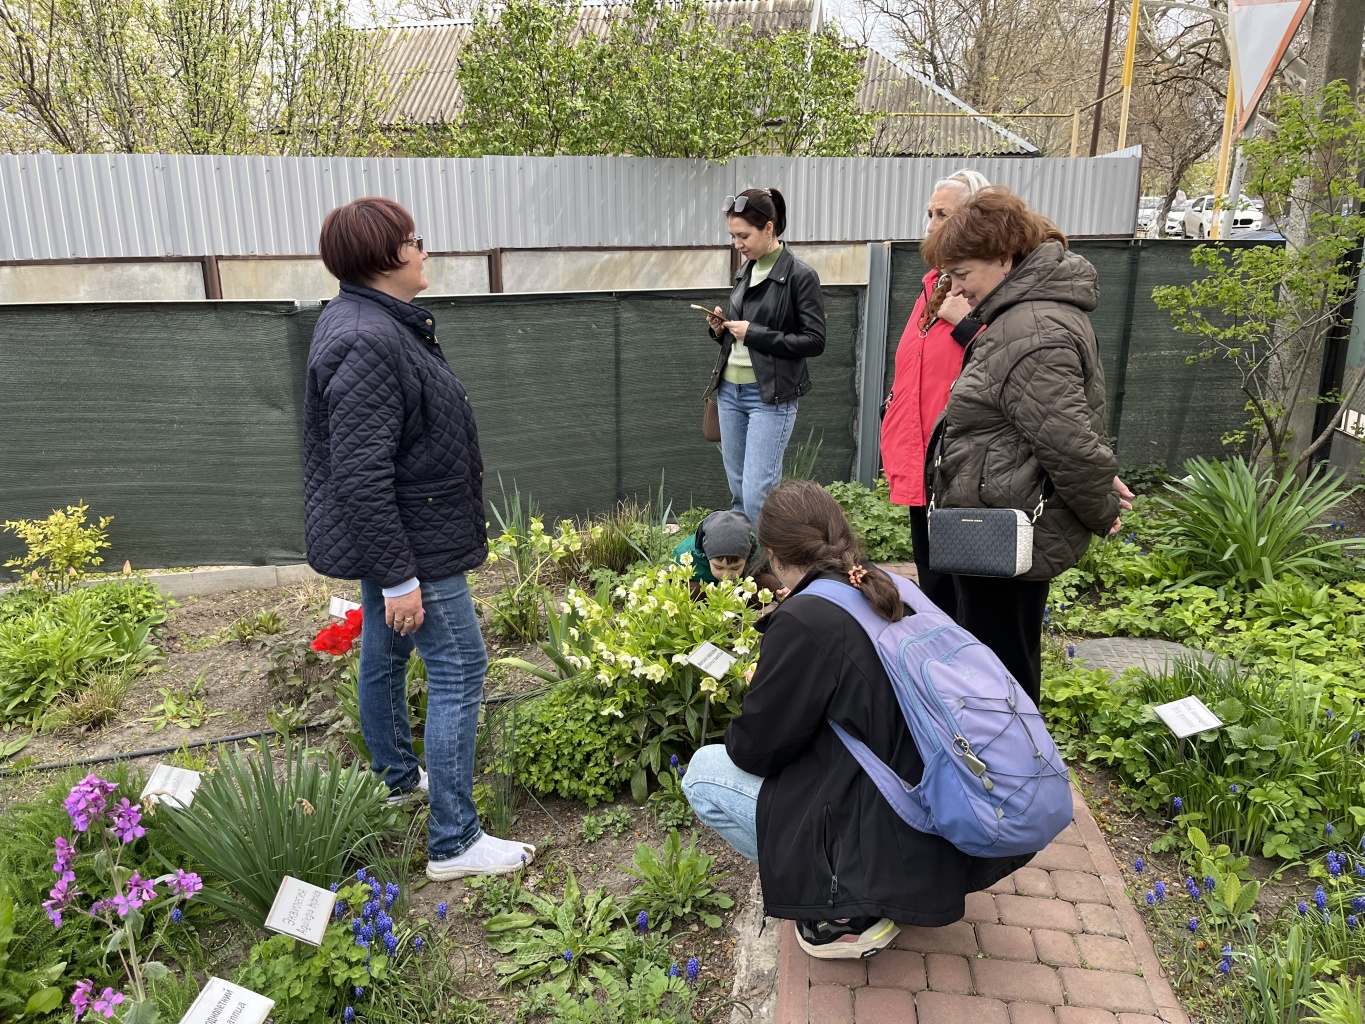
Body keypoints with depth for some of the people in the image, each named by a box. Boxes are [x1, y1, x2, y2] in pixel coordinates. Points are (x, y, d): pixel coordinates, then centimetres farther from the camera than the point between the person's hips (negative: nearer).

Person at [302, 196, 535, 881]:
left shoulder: (370, 322, 9)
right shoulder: (369, 343, -26)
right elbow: (362, 476, -28)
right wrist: (399, 577, -25)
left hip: (389, 533, 11)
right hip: (409, 542, -11)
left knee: (385, 652, 22)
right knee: (459, 670, -4)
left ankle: (397, 775, 43)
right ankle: (454, 843, 5)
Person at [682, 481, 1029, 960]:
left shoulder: (803, 622, -20)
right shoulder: (895, 594, 4)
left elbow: (756, 748, -11)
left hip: (883, 857, -8)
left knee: (704, 772, 5)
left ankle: (846, 914, 3)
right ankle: (863, 898, 16)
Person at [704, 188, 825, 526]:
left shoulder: (800, 276, -10)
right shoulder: (745, 271, 11)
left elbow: (814, 341, -12)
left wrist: (753, 333, -16)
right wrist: (722, 327, 0)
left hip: (771, 396, -7)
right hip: (730, 390, 7)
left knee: (756, 494, -10)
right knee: (738, 490, 12)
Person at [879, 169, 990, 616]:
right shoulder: (935, 285, 15)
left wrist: (964, 322, -22)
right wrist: (894, 440, 18)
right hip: (920, 465, 8)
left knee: (954, 588, -1)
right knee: (931, 583, 19)